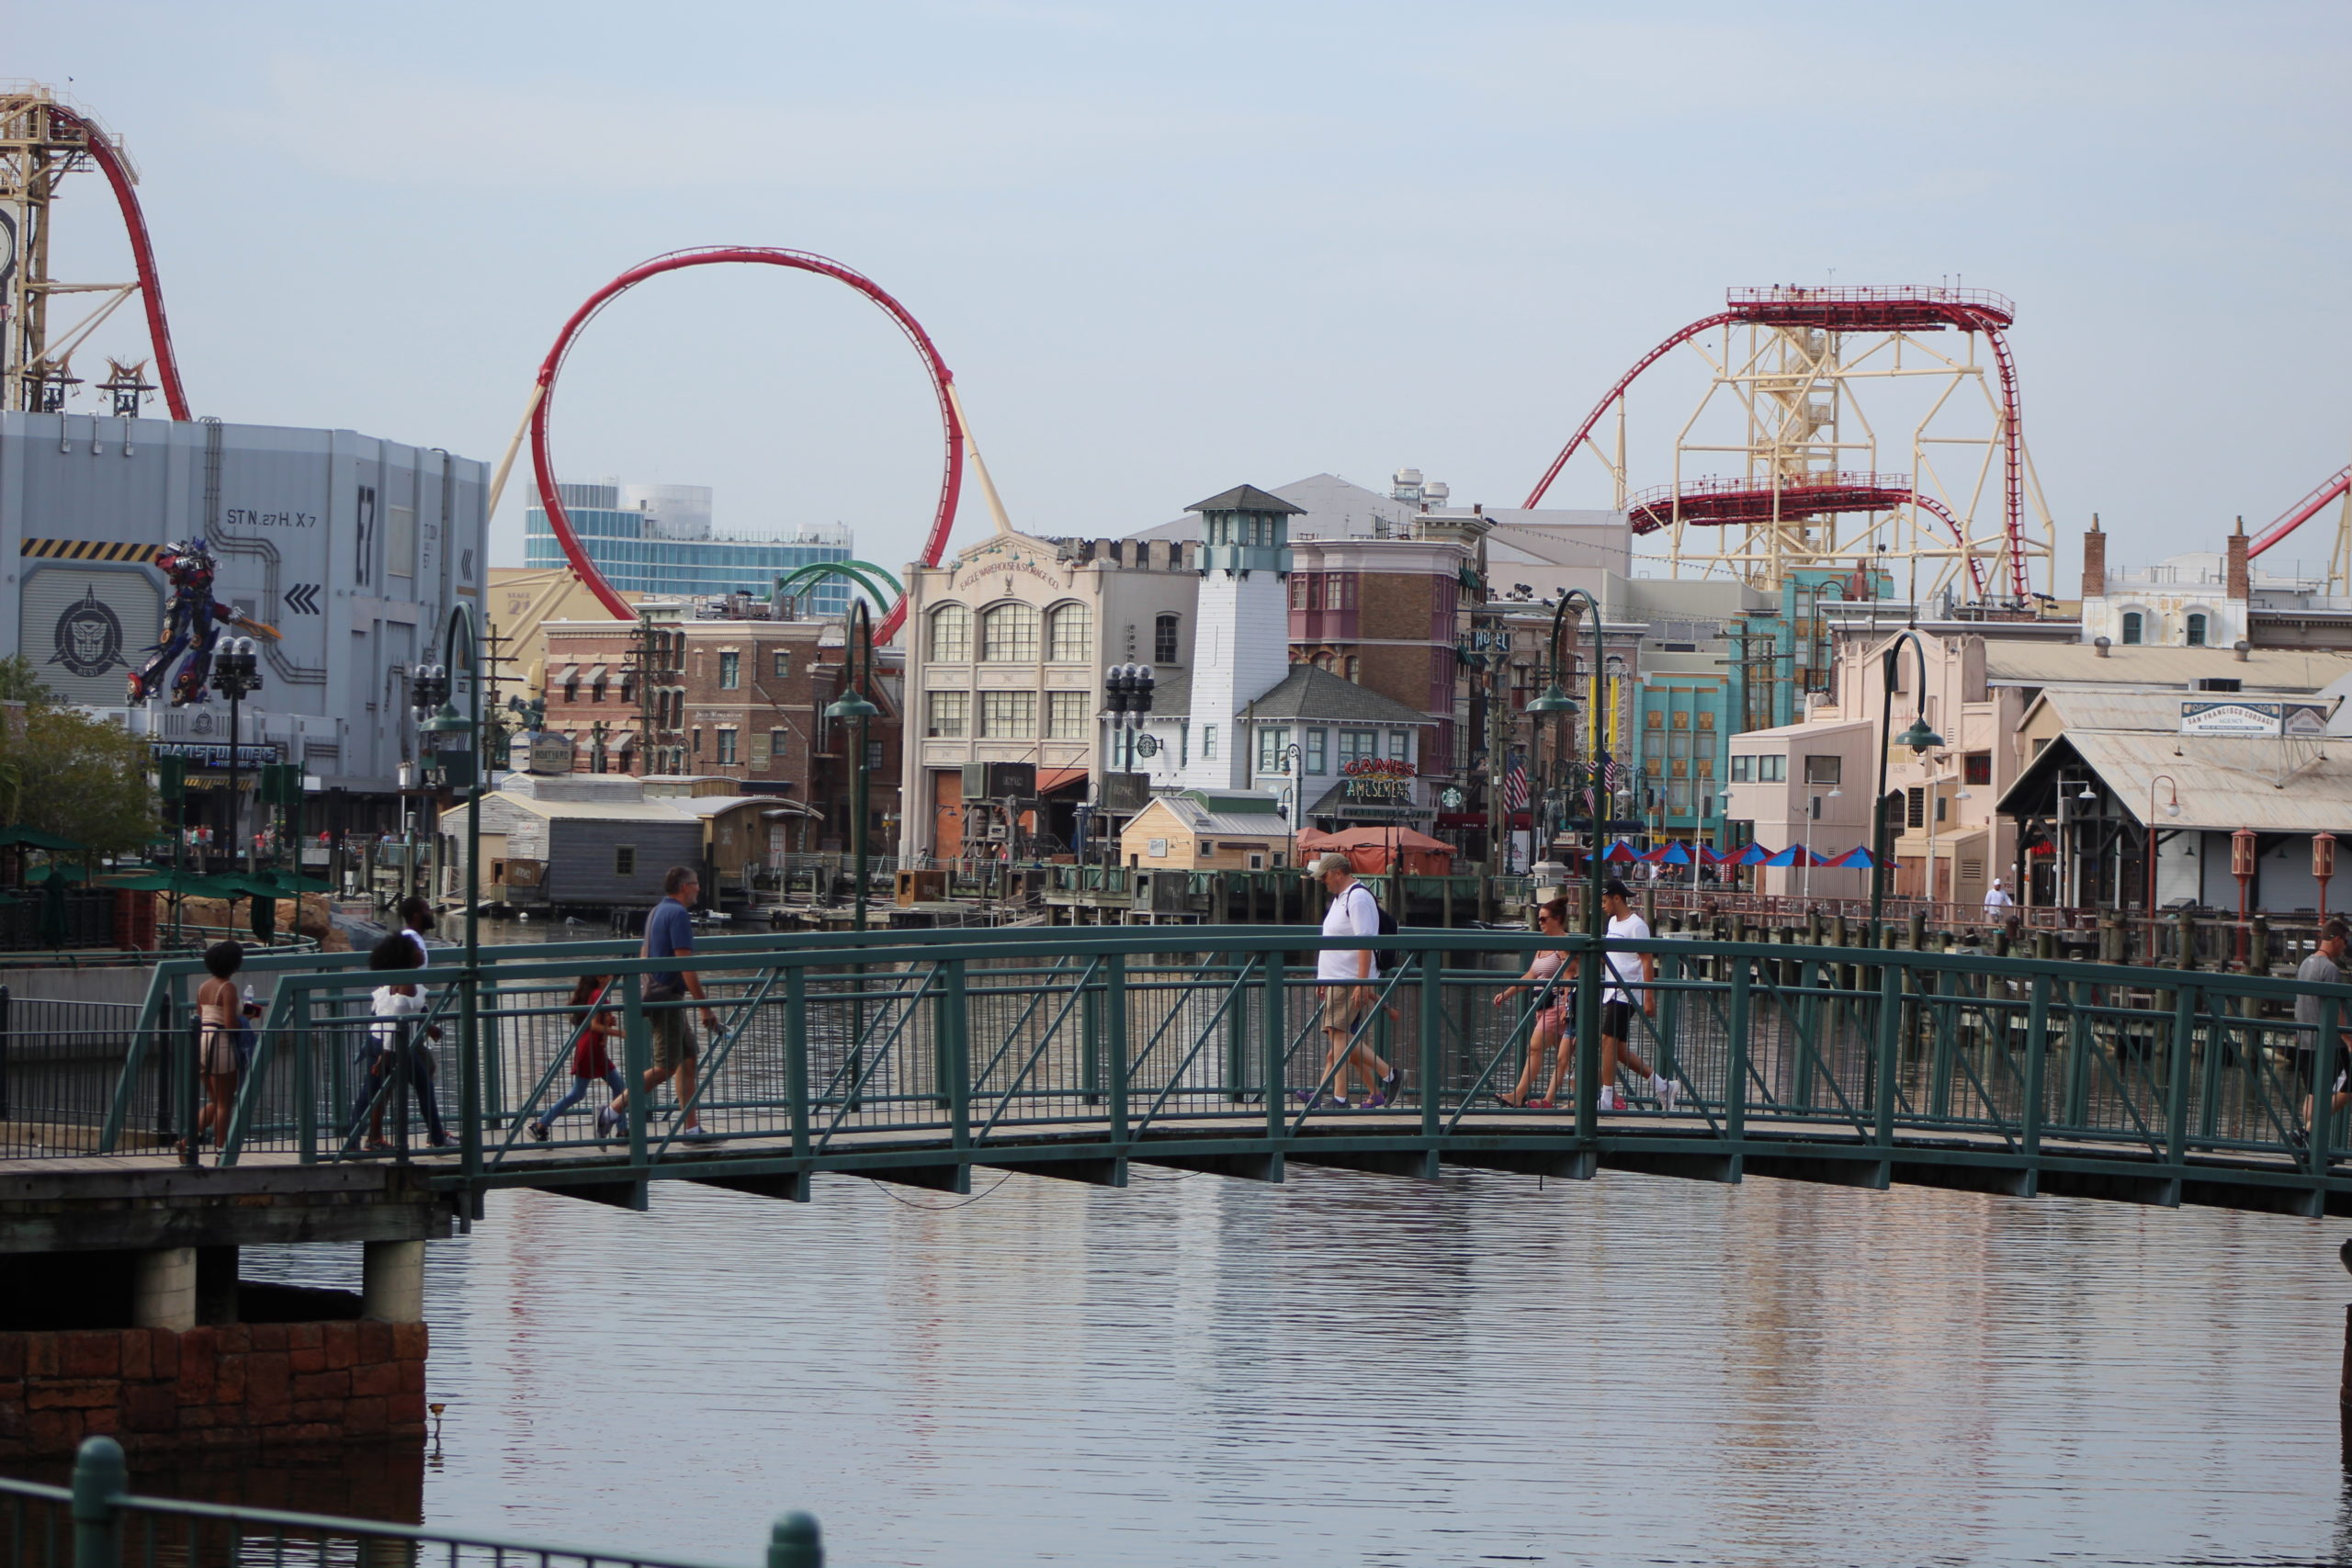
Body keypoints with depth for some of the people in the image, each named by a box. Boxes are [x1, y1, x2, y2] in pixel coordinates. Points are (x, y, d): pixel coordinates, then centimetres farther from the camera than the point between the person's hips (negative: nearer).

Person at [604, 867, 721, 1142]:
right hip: (667, 998, -10)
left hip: (654, 993, 10)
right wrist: (705, 1008, -18)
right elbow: (685, 964, -20)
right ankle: (613, 1112, -8)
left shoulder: (656, 912, 15)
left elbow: (645, 956, 23)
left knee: (687, 1060, 11)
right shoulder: (678, 914, -15)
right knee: (665, 1068, -8)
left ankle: (692, 1127, 9)